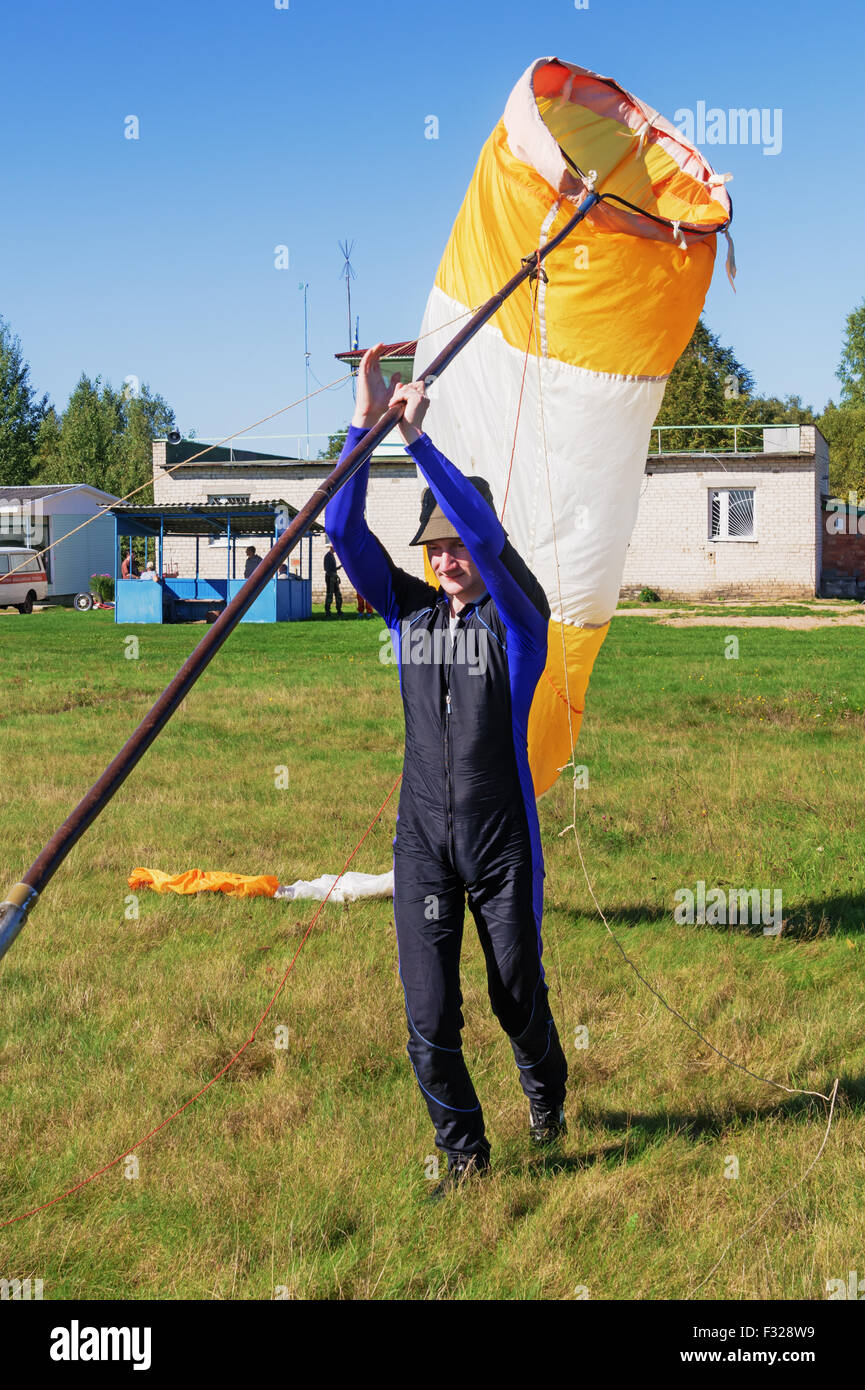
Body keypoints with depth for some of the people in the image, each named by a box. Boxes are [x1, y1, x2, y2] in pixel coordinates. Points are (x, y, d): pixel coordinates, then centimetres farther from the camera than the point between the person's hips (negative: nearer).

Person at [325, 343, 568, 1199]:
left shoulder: (516, 619, -6)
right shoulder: (409, 613, 4)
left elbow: (485, 533, -25)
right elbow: (344, 530, -6)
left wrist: (417, 437, -31)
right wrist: (365, 425, -17)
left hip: (502, 844, -3)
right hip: (423, 841, 3)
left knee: (517, 996, 14)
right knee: (429, 1018, 0)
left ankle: (546, 1094, 45)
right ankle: (463, 1150, 19)